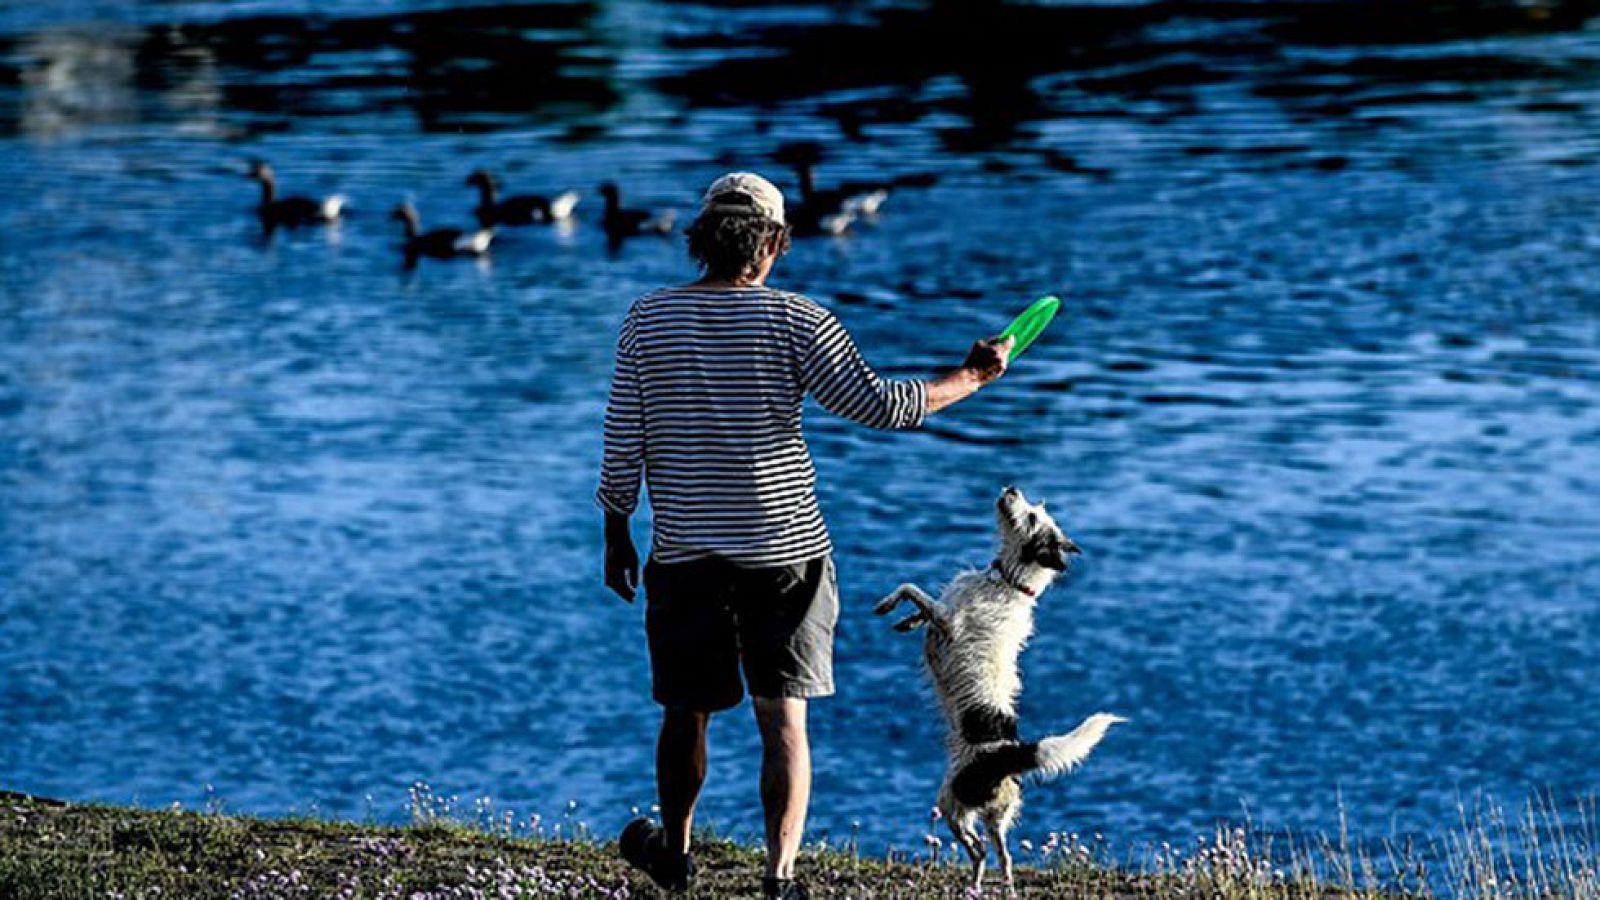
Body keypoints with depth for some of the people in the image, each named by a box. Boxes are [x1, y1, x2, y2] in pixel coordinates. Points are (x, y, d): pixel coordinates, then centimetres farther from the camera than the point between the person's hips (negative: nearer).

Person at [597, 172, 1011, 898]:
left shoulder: (647, 320, 0)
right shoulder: (794, 321, -6)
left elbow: (624, 439, 2)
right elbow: (879, 405, -7)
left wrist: (617, 533, 12)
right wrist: (971, 378, 6)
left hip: (684, 552, 2)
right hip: (784, 550, -2)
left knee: (687, 710, 16)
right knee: (783, 717, 3)